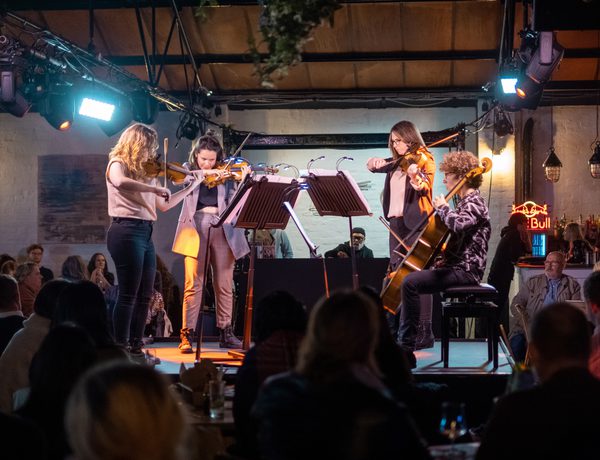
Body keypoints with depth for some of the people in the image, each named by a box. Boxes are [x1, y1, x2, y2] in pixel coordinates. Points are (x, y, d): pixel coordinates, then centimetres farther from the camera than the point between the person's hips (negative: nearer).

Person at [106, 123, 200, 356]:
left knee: (144, 295, 9)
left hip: (144, 233, 8)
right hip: (126, 231, -8)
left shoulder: (146, 171, 19)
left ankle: (135, 346, 16)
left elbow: (164, 205, 22)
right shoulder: (118, 164, -4)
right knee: (128, 294, -8)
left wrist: (192, 186, 18)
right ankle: (120, 349, -4)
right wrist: (154, 188, -29)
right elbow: (120, 182, -29)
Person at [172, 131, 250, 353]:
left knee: (224, 284, 4)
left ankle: (225, 333, 12)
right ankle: (187, 335, -7)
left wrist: (243, 181, -12)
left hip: (223, 229, 2)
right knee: (193, 283, -7)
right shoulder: (189, 170, 10)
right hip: (196, 228, -2)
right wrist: (203, 174, -19)